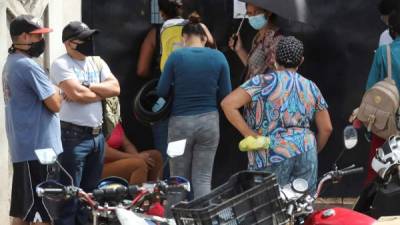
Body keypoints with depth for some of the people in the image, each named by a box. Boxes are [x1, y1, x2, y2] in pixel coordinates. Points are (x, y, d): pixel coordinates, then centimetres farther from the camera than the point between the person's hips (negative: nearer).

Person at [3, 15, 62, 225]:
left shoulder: (11, 63, 14)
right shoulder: (28, 66, -17)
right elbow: (54, 104, -16)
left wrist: (51, 91, 4)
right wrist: (56, 91, 2)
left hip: (22, 147, 10)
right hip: (38, 148, -10)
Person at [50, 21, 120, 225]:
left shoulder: (97, 62, 14)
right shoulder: (61, 64, -7)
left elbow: (115, 88, 0)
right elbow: (77, 94, -20)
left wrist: (86, 87, -12)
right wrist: (101, 91, -3)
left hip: (97, 134, 7)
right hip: (74, 136, -7)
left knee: (91, 192, 14)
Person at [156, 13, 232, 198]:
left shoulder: (176, 56, -5)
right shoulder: (218, 57, 0)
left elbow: (162, 91, -2)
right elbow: (226, 94, 2)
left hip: (180, 122, -1)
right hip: (209, 121, 1)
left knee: (179, 179, 7)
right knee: (203, 178, 4)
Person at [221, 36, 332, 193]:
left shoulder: (263, 82, -2)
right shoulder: (311, 88, 12)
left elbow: (228, 104, -12)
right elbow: (326, 129, 15)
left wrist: (250, 134, -7)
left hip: (273, 158, -4)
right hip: (305, 153, 4)